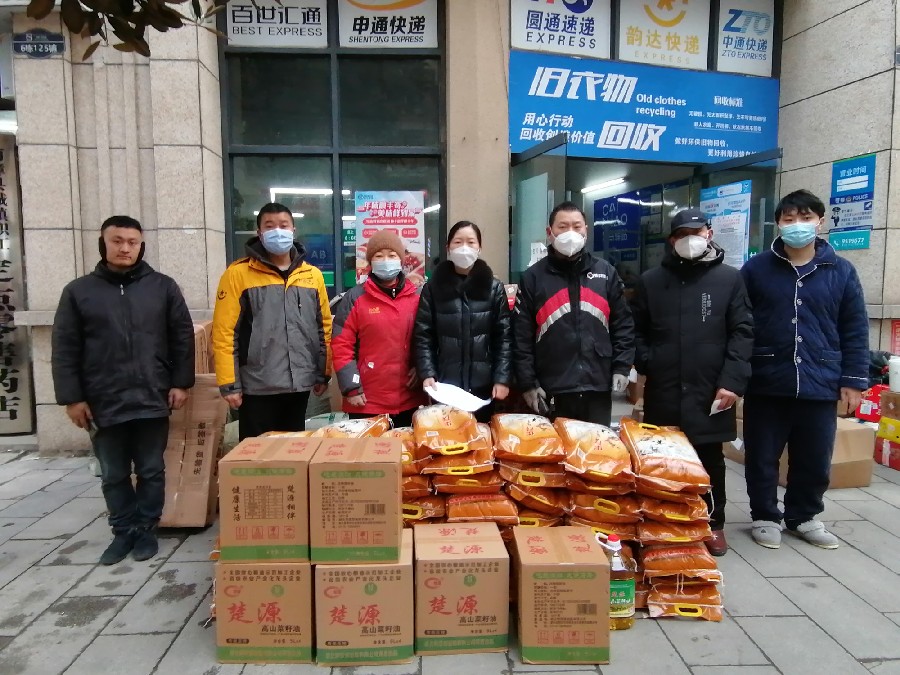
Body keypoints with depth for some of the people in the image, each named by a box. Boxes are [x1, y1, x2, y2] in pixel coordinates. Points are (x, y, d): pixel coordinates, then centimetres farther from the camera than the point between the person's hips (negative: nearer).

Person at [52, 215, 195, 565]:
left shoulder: (163, 287, 3)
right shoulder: (78, 291, 3)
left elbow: (183, 337, 3)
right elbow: (64, 350, 3)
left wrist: (181, 383, -2)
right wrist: (71, 398, -2)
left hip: (152, 399, 0)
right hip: (103, 403, 1)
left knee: (151, 471, 10)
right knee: (113, 476, 12)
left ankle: (147, 530, 25)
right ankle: (124, 531, 28)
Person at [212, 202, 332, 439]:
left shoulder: (313, 275, 6)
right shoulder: (238, 273, -5)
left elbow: (324, 327, 11)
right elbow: (224, 332, -7)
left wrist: (323, 374, 9)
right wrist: (229, 383, -9)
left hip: (300, 385, 3)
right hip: (257, 388, -3)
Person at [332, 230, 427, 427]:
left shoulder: (417, 298, 6)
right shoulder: (355, 298, -2)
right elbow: (341, 345, -5)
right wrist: (351, 387, -10)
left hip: (409, 400, 3)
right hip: (367, 402, -2)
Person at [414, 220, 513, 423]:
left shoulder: (494, 288, 4)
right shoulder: (433, 287, 4)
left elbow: (504, 336, 1)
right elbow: (423, 335, 1)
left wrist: (502, 378, -7)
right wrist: (427, 374, -10)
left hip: (483, 387, 1)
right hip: (444, 386, 0)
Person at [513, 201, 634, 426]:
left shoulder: (606, 272, 9)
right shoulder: (533, 277, 2)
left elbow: (623, 324, 10)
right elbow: (522, 335, -2)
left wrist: (621, 368, 0)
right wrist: (528, 383, -6)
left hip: (598, 389, 2)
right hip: (551, 393, -2)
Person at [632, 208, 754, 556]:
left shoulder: (729, 278, 4)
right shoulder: (650, 280, 9)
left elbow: (742, 332, -1)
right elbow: (636, 331, 9)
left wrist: (733, 380, -11)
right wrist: (648, 364, -7)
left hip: (710, 391, -1)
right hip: (662, 392, 1)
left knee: (710, 460, 12)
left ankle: (713, 524, 28)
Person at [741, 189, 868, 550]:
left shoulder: (841, 271, 3)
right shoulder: (756, 269, -1)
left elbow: (855, 330, 5)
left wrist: (853, 379, 1)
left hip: (820, 384, 2)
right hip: (766, 383, -1)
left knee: (815, 459, 13)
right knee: (762, 457, 9)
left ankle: (803, 517, 34)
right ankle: (765, 517, 29)